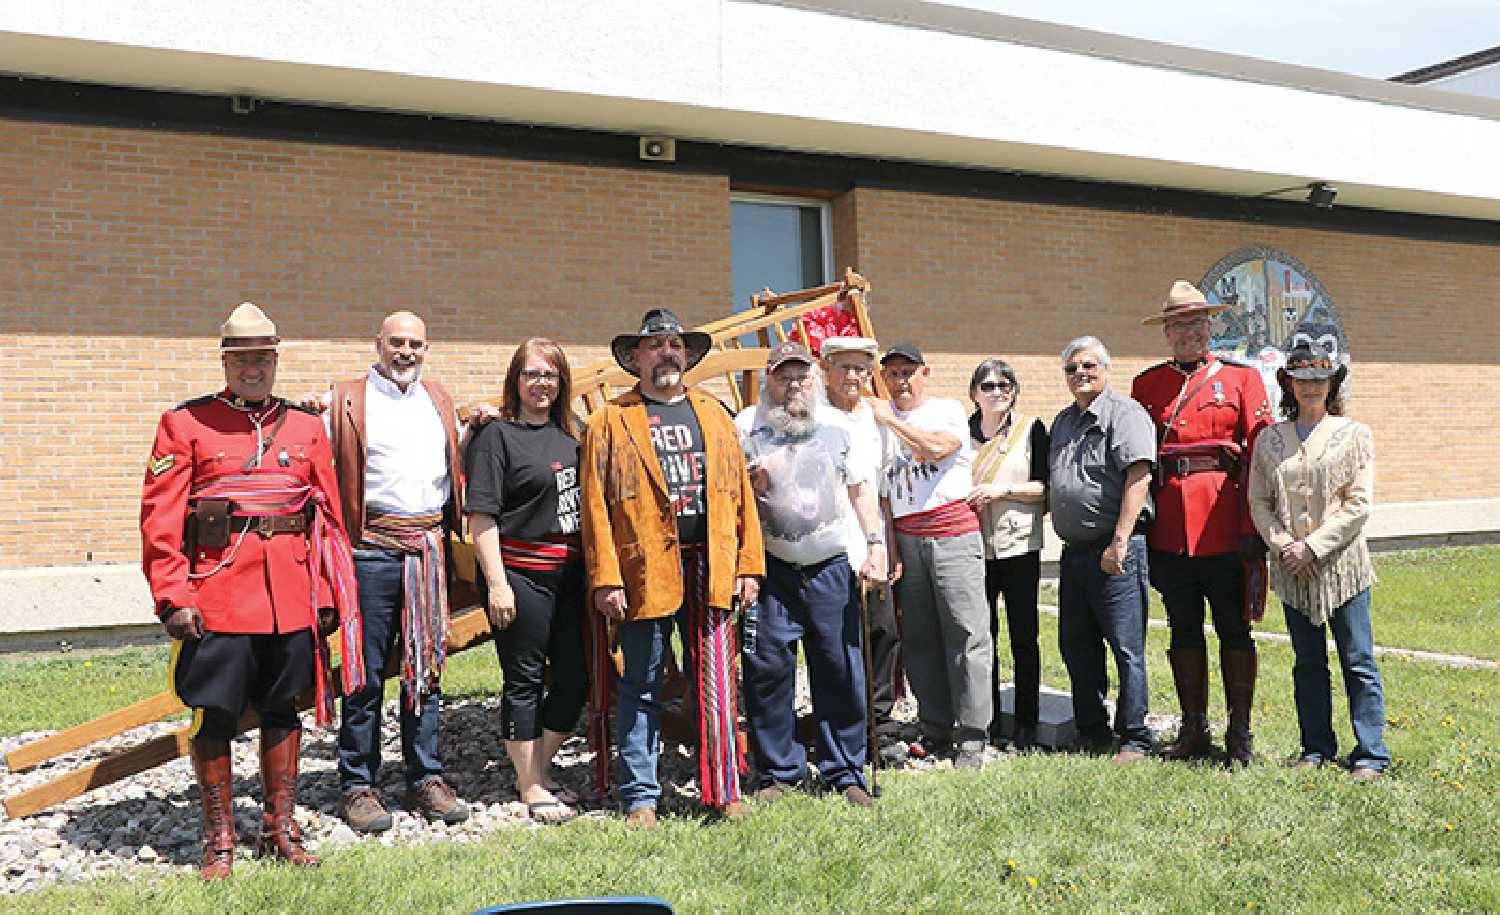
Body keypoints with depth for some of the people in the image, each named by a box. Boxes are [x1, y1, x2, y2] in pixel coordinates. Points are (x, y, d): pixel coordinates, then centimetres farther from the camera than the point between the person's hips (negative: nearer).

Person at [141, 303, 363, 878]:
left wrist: (329, 594, 5)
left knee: (283, 710, 11)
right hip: (216, 594, -2)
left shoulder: (307, 426, 10)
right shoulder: (185, 424, 2)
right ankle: (219, 841, 17)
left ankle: (281, 829, 24)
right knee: (213, 716, 2)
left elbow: (330, 514, 10)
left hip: (291, 595, 3)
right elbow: (161, 519, -2)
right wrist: (173, 598, -10)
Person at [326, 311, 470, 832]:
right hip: (373, 549, -4)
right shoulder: (347, 402, 3)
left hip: (429, 548, 4)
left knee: (427, 667, 8)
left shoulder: (438, 401, 18)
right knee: (366, 672, 1)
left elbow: (455, 465, 28)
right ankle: (358, 786, 11)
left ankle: (426, 780, 18)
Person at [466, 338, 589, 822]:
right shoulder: (496, 437, -7)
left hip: (569, 575, 7)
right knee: (525, 682, 4)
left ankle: (540, 770, 28)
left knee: (574, 679, 10)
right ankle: (530, 788, 17)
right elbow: (481, 515, -11)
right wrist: (496, 583, -17)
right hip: (520, 576, -6)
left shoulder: (572, 433, 12)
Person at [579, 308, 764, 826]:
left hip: (710, 568, 3)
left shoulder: (714, 416, 16)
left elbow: (740, 493, 12)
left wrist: (748, 565, 5)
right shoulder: (611, 421, 5)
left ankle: (724, 791, 16)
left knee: (716, 685, 5)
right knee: (640, 689, 5)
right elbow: (595, 505, -2)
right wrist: (606, 579, -9)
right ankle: (640, 797, 15)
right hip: (643, 571, -2)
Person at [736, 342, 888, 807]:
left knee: (841, 669, 2)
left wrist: (875, 544, 6)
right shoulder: (747, 426, 2)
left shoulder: (839, 425, 9)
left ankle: (845, 772, 15)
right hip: (771, 566, -1)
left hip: (832, 565, 1)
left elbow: (862, 488, 14)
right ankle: (778, 771, 12)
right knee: (767, 667, -3)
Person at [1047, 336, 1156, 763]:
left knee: (1127, 648, -3)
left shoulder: (1125, 412, -7)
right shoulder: (1062, 422, 19)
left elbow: (1138, 477, -18)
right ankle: (1091, 734, 24)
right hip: (1074, 551, 8)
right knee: (1076, 647, 12)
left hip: (1115, 550, -8)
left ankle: (1134, 740, 7)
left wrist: (1119, 542, -23)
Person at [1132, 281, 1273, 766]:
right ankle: (1194, 730, 20)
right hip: (1168, 530, 3)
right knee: (1184, 630, 10)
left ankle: (1240, 735, 13)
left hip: (1225, 528, -3)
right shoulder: (1146, 384, 11)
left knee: (1234, 630, 4)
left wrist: (1253, 526, -10)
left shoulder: (1241, 377, 4)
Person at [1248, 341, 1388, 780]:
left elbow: (1358, 504, -5)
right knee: (1308, 664, 11)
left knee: (1358, 663, 1)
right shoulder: (1269, 439, 8)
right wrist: (1284, 546, -8)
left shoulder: (1354, 434, 1)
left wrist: (1314, 546, -12)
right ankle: (1316, 748, 21)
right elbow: (1258, 500, 6)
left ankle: (1371, 755, 9)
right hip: (1292, 568, 3)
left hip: (1342, 564, -3)